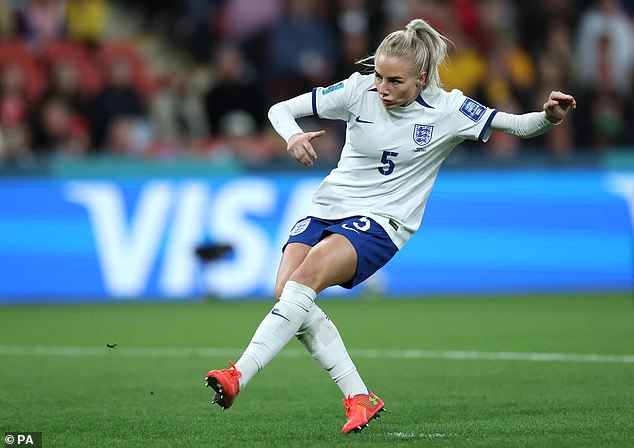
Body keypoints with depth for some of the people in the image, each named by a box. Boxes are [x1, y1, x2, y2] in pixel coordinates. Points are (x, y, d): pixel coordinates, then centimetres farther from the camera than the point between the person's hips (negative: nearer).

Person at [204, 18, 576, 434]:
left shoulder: (447, 110, -5)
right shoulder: (360, 91, 0)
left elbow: (516, 125, -2)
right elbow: (282, 109, 3)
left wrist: (549, 116, -24)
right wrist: (293, 135, -20)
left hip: (382, 221, -4)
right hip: (328, 208, 4)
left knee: (307, 276, -30)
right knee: (286, 289, -20)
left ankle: (239, 376, -35)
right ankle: (359, 398, -15)